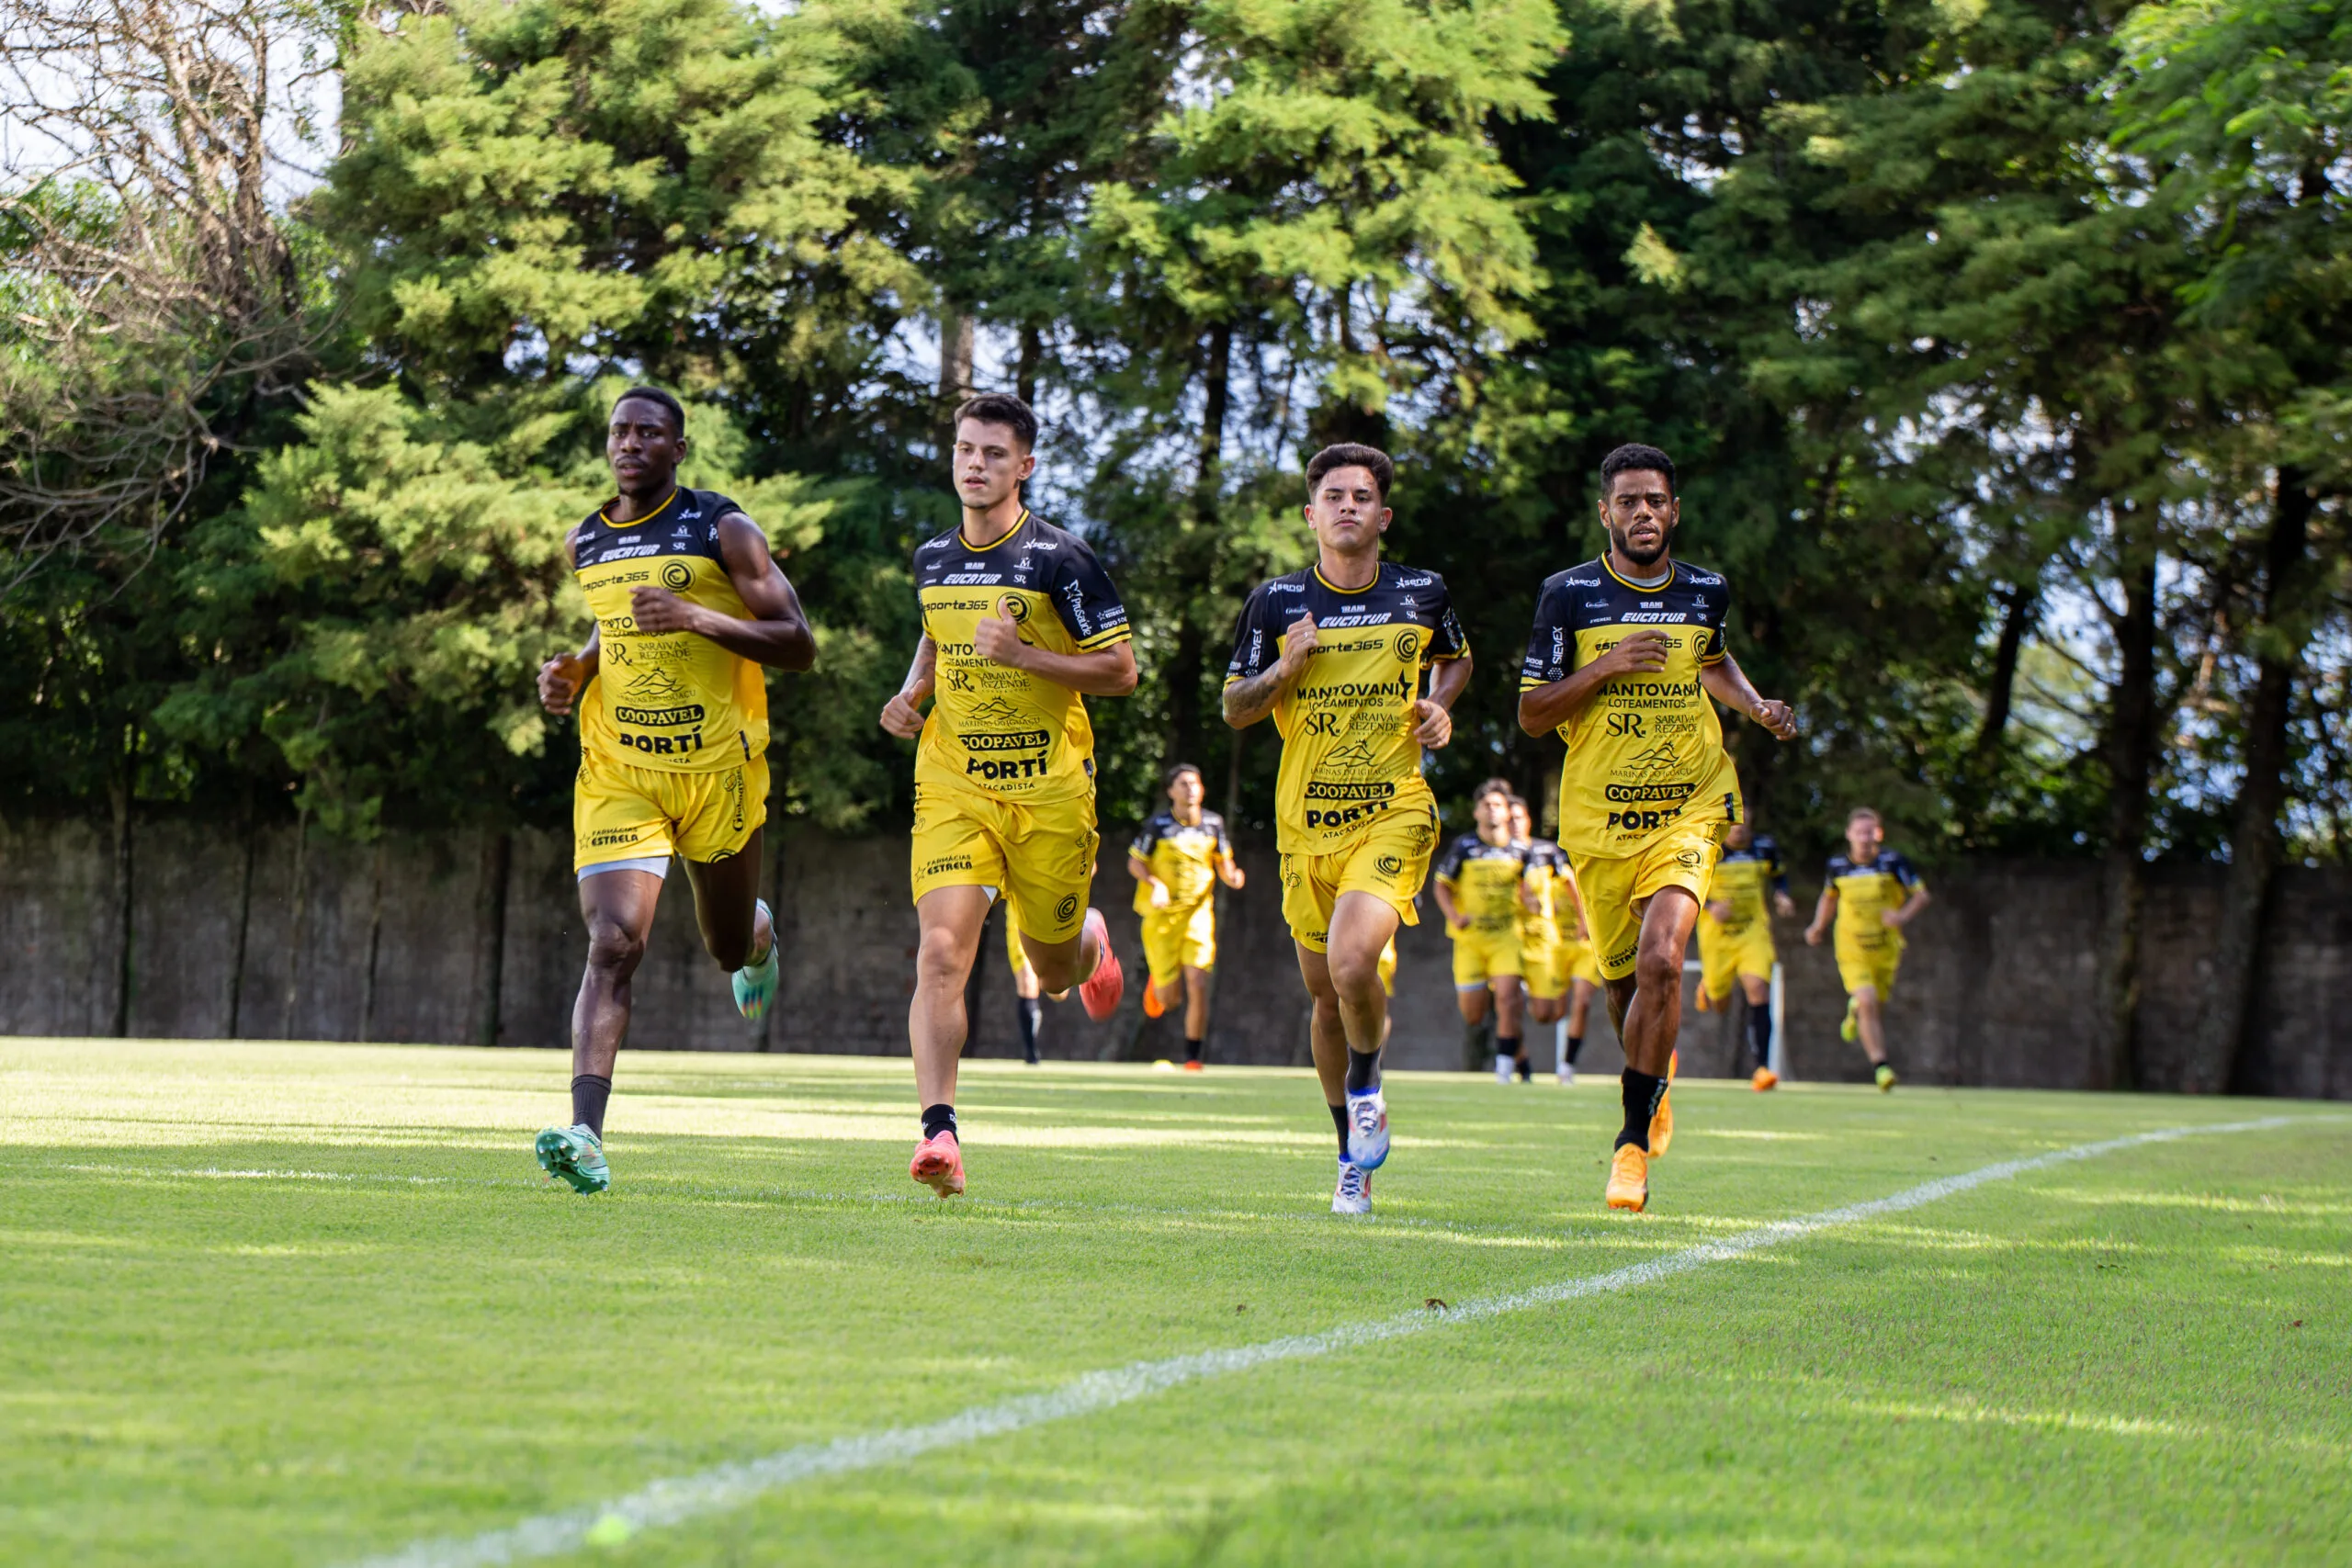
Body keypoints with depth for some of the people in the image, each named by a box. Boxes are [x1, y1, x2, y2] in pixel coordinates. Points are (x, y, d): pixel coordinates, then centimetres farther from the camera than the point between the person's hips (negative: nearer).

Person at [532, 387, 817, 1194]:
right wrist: (576, 671, 6)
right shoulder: (584, 543, 9)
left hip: (717, 767, -2)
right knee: (612, 946, -16)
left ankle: (760, 933, 57)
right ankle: (586, 1137, -26)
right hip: (616, 772, 2)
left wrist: (699, 617, -23)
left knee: (729, 945, 16)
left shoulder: (723, 531, -6)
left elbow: (798, 646, -9)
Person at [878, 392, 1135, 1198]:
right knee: (941, 954, -17)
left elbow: (1120, 671, -8)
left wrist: (1023, 654, -20)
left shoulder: (1060, 558, -8)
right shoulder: (931, 558, 7)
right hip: (953, 785, 2)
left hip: (1049, 789, -2)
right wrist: (911, 693, 7)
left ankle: (1091, 945, 51)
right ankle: (938, 1131, -20)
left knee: (1053, 971, 13)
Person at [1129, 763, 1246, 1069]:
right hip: (1162, 915, -2)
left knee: (1197, 983, -12)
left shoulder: (1213, 824, 3)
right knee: (1168, 994, -1)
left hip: (1198, 913, 2)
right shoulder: (1158, 826, -6)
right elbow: (1134, 863, 0)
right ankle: (1156, 986, 39)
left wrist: (1232, 877, -9)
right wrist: (1155, 884, -18)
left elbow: (1223, 861, 14)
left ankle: (1192, 1056, 0)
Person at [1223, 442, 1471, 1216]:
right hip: (1306, 821, 2)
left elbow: (1457, 658, 22)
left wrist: (1440, 706, 2)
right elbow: (1234, 708, 6)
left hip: (1394, 811, -2)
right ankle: (1355, 1158, 25)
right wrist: (1283, 670, -12)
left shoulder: (1422, 593, 2)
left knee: (1351, 962, -24)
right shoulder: (1276, 601, 1)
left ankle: (1367, 1091, 5)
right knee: (1324, 991, 9)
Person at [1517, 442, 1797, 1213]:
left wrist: (1757, 706, 9)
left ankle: (1634, 1138, -12)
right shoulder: (1569, 594, -3)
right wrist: (1606, 666, -17)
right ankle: (1656, 1078, 45)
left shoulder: (1707, 592, 5)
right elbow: (1531, 713, -3)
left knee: (1660, 961, -20)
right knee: (1625, 980, 10)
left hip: (1688, 809, 0)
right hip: (1598, 818, 0)